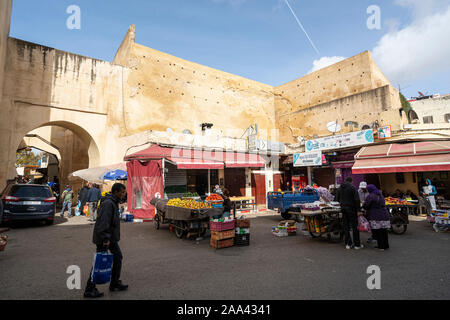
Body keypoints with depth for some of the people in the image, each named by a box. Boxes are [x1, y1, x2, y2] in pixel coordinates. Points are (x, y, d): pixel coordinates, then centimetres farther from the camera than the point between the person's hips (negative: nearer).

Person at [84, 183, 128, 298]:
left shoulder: (113, 202, 11)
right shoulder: (108, 203, -21)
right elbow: (103, 222, -28)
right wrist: (105, 238, -28)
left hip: (111, 237, 10)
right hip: (103, 238, -10)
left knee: (118, 257, 15)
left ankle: (115, 283, 27)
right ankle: (89, 290, 15)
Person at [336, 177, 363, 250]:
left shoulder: (339, 188, 9)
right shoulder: (352, 187, -9)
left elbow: (337, 199, 14)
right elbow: (357, 199, -14)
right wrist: (358, 209, -10)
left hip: (343, 209, 5)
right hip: (351, 209, -5)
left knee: (346, 226, 10)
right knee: (355, 226, 3)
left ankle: (348, 244, 14)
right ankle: (357, 244, 9)